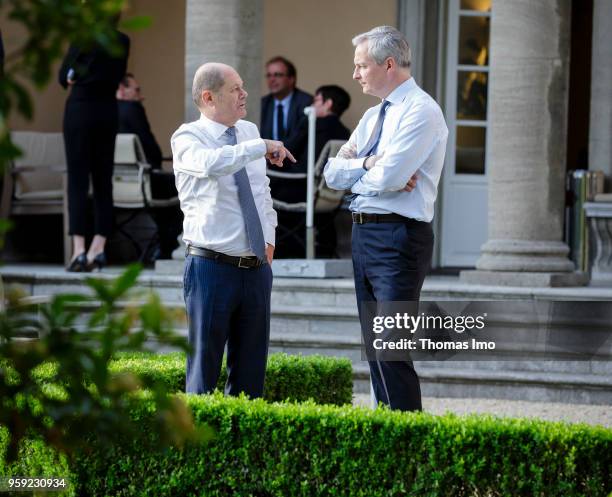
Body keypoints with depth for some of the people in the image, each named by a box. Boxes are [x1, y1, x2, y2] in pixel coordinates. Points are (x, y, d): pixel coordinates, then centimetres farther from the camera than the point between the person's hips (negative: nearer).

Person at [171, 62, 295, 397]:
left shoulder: (249, 132, 10)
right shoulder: (188, 138, -9)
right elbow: (210, 163, -34)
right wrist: (262, 147, -27)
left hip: (257, 268, 6)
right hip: (212, 267, -6)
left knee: (251, 368, 10)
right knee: (204, 366, -1)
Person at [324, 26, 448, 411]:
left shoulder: (422, 111, -10)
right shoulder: (373, 116, 17)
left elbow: (388, 177, -20)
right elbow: (333, 174, 11)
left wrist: (356, 169, 0)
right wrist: (369, 163, -8)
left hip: (399, 238, -9)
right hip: (364, 234, 9)